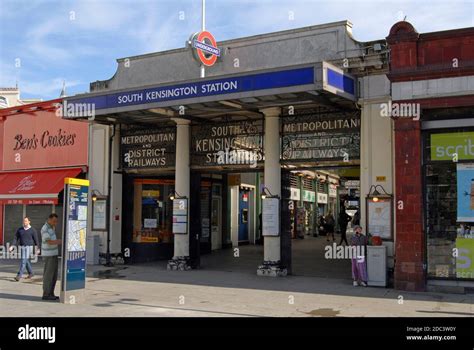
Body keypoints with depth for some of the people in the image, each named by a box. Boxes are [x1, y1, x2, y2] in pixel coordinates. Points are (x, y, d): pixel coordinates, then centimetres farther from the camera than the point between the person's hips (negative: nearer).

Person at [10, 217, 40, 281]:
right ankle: (31, 273, 29)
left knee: (24, 260, -14)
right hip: (22, 247, 5)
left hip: (29, 247, -5)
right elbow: (16, 238, 3)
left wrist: (37, 249, 0)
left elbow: (36, 240, -1)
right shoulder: (19, 230, 6)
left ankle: (19, 275, -15)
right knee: (26, 261, 13)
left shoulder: (33, 230, -5)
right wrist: (12, 246, -10)